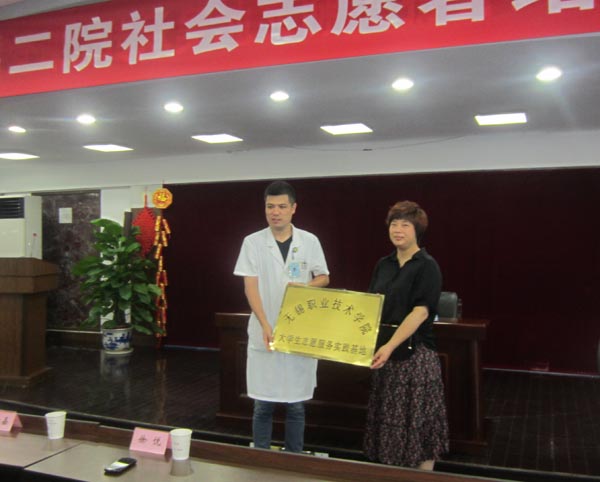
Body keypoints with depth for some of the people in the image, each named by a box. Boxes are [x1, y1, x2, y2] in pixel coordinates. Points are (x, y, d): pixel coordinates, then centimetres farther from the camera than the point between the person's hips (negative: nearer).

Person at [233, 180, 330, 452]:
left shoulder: (310, 241, 3)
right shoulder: (253, 242, -1)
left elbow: (324, 278, 11)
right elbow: (250, 287, -6)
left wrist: (304, 287, -11)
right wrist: (266, 325, -19)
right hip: (264, 333, -1)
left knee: (296, 404, 10)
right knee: (263, 404, 7)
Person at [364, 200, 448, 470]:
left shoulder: (427, 267, -9)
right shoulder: (383, 265, 10)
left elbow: (420, 312, -19)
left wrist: (390, 346, -27)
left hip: (415, 353, -6)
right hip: (385, 351, 6)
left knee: (417, 417, 3)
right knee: (389, 417, 14)